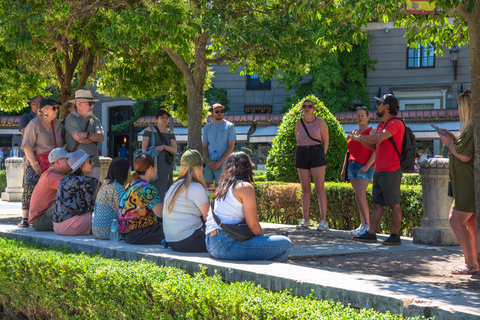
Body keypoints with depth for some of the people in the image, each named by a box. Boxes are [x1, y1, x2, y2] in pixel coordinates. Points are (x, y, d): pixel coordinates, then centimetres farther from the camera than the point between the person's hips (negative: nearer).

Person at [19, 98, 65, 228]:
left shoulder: (57, 124, 10)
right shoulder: (34, 124, -8)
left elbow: (63, 143, 24)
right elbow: (27, 146, -12)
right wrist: (35, 164, -18)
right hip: (36, 162, -5)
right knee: (29, 186, -21)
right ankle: (25, 218, -16)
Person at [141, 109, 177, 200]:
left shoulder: (170, 133, 12)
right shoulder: (149, 130, 2)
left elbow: (174, 150, 4)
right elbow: (144, 148, -4)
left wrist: (164, 147, -16)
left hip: (166, 167, 3)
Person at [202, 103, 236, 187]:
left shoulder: (229, 126, 4)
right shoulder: (207, 127, 14)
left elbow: (231, 147, -1)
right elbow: (204, 147, 14)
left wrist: (219, 162, -9)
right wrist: (208, 161, -5)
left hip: (222, 163, -3)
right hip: (208, 163, 3)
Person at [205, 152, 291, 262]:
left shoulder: (222, 187, 19)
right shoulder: (245, 187, -6)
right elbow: (253, 225, -9)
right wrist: (264, 240, 9)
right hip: (227, 246, -9)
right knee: (284, 244, -7)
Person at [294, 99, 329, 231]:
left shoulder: (320, 122, 0)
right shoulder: (298, 124, 10)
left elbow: (326, 142, 6)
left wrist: (320, 157, 7)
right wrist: (302, 153, 15)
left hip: (317, 154, -3)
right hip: (301, 155, 4)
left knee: (320, 189, -8)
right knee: (305, 190, 4)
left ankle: (323, 220, -9)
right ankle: (305, 221, 7)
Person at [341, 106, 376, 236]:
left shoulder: (372, 131, -3)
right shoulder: (353, 133, 18)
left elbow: (376, 151, -11)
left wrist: (367, 166, -19)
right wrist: (344, 169, 13)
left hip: (365, 168, -7)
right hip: (352, 166, 7)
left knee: (360, 195, -18)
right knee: (360, 196, 6)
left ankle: (367, 225, -11)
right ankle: (363, 225, 8)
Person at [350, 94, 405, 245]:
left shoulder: (396, 123, -12)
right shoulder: (382, 125, 19)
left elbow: (378, 139, -24)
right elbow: (375, 146, 23)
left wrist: (358, 137, -12)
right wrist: (359, 139, 9)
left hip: (391, 171, -9)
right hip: (379, 171, 9)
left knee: (394, 204, -3)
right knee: (377, 204, 7)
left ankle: (395, 236, 1)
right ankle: (371, 234, 8)